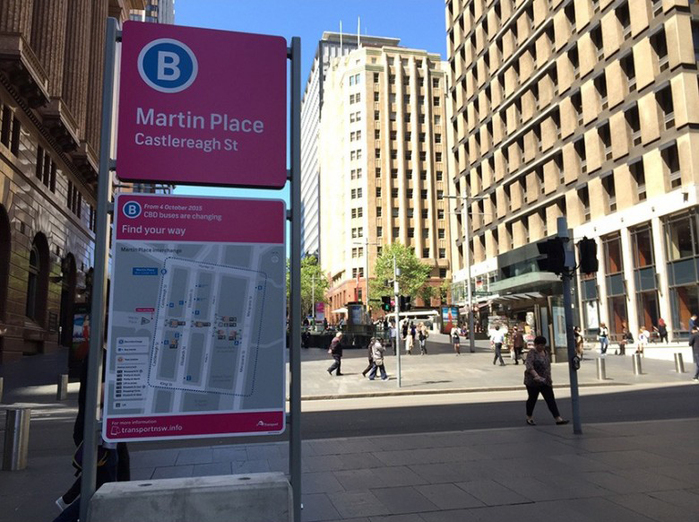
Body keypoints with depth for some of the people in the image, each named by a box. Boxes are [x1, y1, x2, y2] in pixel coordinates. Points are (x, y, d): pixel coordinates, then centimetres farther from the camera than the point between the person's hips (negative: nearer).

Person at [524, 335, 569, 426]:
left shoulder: (545, 352, 9)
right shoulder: (532, 353, -15)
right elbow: (529, 366, -28)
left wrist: (549, 378, 17)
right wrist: (536, 375, -40)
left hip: (545, 381, 6)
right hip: (533, 381, -6)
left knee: (551, 400, 0)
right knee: (532, 399, 6)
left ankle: (558, 419, -3)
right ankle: (529, 418, 21)